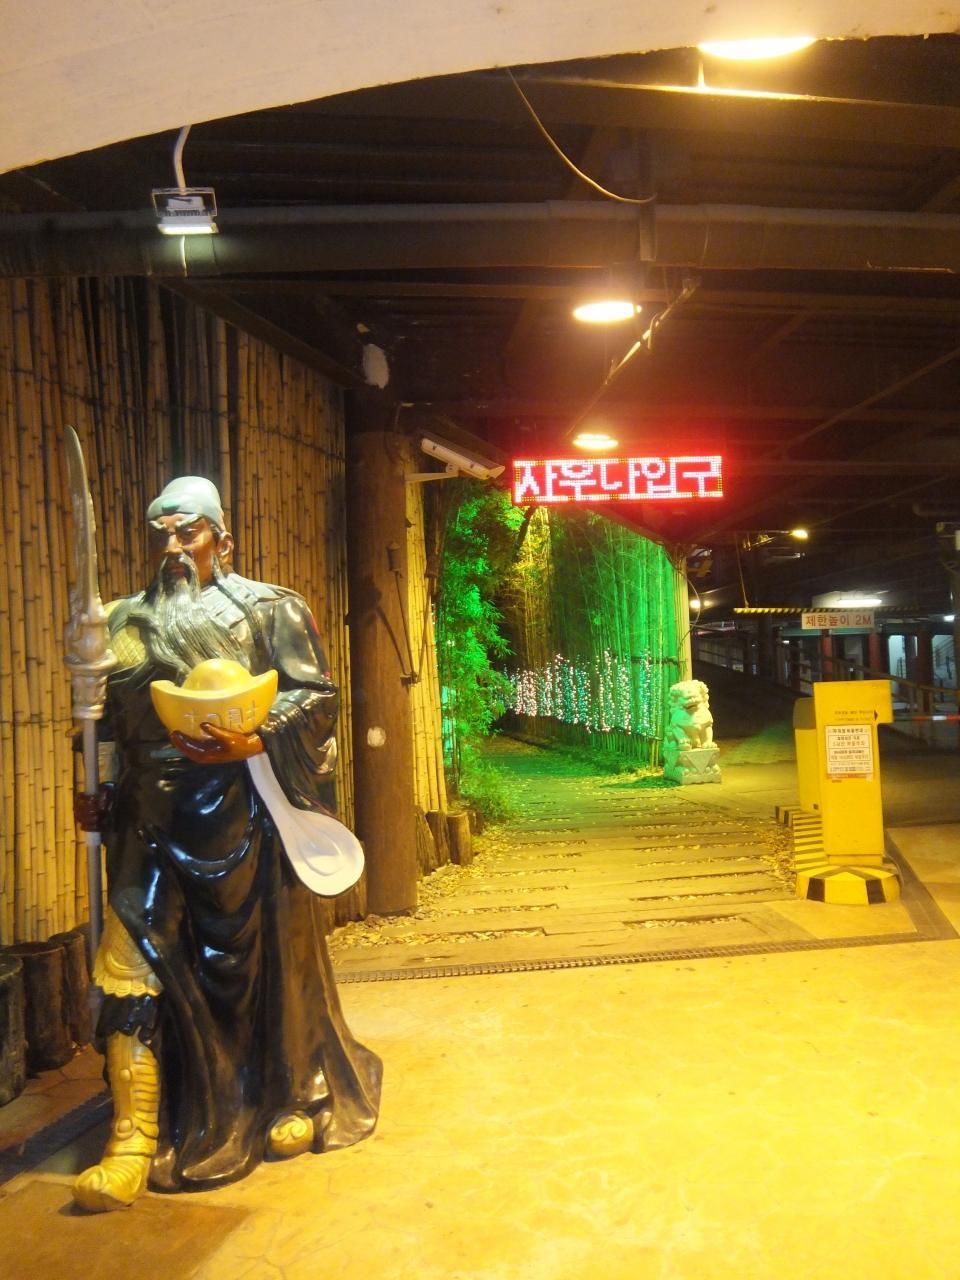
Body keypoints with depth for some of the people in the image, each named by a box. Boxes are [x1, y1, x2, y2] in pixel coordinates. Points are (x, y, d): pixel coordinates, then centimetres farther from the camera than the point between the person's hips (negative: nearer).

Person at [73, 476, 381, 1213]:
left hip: (242, 813, -3)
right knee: (132, 966, -4)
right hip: (152, 818, 3)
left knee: (269, 957, 9)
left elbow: (316, 695, -6)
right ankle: (135, 1139, 8)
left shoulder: (270, 609, 2)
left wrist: (253, 742, -20)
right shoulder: (127, 623, 14)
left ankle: (297, 1100, 30)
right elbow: (110, 721, 18)